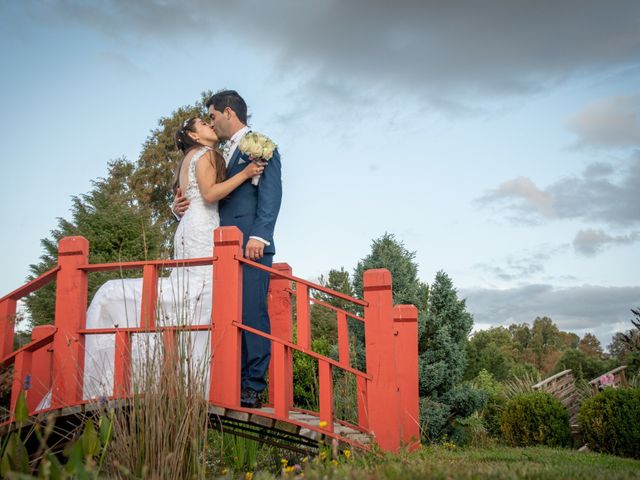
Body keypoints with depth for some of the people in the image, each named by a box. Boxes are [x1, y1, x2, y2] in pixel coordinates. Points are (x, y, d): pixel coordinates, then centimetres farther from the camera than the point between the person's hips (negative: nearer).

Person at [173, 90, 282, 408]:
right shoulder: (221, 155, 28)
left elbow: (270, 193, -8)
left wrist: (259, 235, -19)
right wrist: (182, 208, 8)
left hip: (251, 245, -7)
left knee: (252, 313, -10)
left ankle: (253, 388, -8)